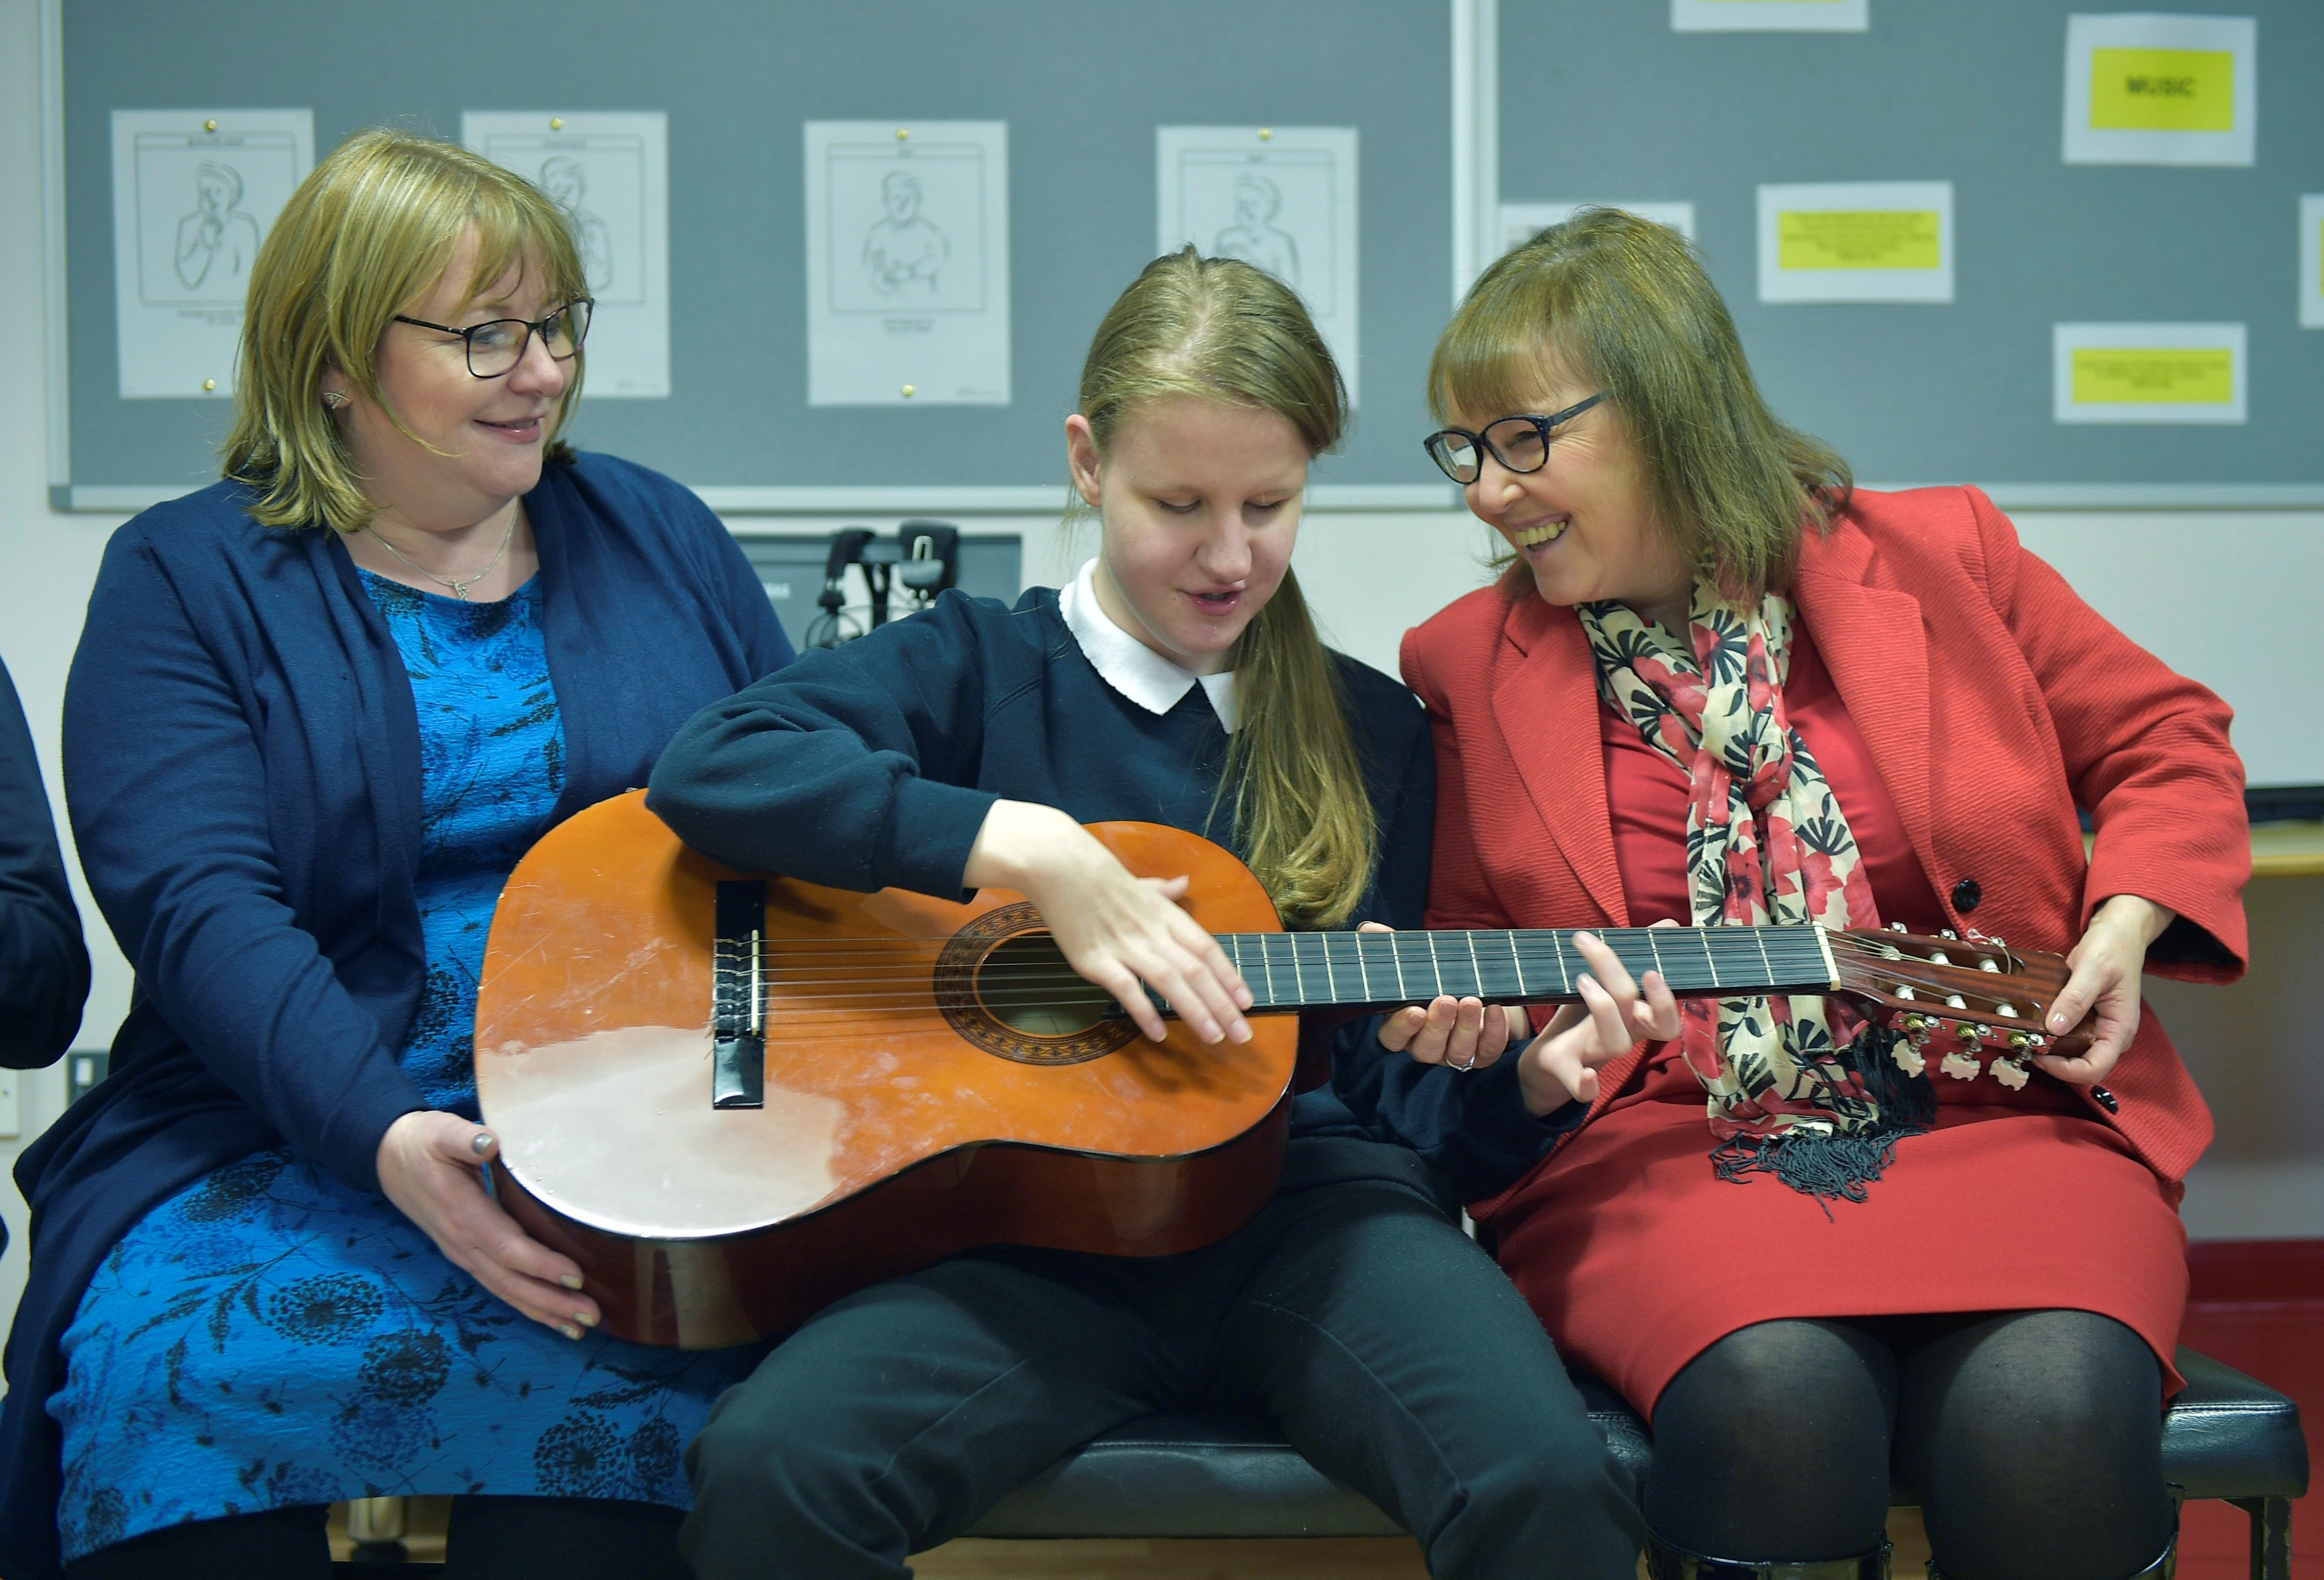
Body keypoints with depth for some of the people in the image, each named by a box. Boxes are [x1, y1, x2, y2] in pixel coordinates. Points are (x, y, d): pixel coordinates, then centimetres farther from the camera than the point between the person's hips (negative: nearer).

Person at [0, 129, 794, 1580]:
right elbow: (198, 902, -10)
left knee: (611, 1375, -30)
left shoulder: (659, 537, 15)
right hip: (287, 1132, -1)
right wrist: (384, 1138, -25)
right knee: (176, 1367, -30)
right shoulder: (187, 577, 4)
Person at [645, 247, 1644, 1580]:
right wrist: (1032, 852, -16)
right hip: (1028, 1230, -1)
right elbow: (714, 769, -10)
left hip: (1306, 1204, 2)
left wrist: (1521, 1081, -5)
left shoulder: (1372, 730, 19)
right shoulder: (981, 667, 9)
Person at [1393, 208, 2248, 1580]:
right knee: (1775, 1393, -34)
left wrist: (2125, 923, 0)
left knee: (2052, 1408, -31)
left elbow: (2173, 742, 17)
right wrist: (1534, 1058, -6)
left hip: (1996, 1117, 0)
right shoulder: (1467, 668, 10)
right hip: (1670, 1154, 0)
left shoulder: (1940, 558, 7)